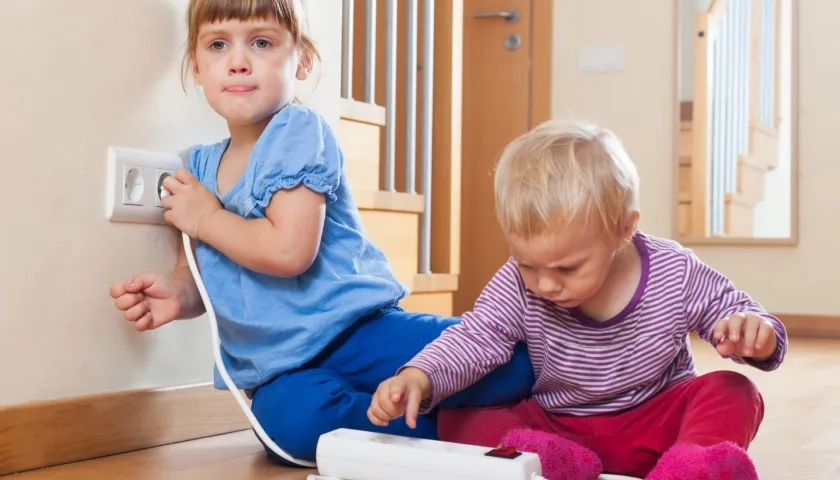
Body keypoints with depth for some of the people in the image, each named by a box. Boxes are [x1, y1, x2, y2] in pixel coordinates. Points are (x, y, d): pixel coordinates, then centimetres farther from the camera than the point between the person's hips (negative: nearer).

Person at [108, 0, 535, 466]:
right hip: (283, 368, 6)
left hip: (354, 327, -5)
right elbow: (208, 274, 17)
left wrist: (206, 218, -8)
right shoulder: (201, 165, 10)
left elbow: (289, 251, -22)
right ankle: (426, 427, -11)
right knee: (293, 418, -32)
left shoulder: (299, 132, -10)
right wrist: (178, 293, -6)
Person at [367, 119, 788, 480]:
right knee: (456, 420, -17)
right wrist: (418, 378, -38)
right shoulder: (517, 286, -13)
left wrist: (754, 335, -31)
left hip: (656, 426, -1)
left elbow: (732, 312, -6)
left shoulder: (675, 274, -15)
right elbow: (474, 338, -18)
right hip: (554, 429, 2)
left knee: (734, 394, -26)